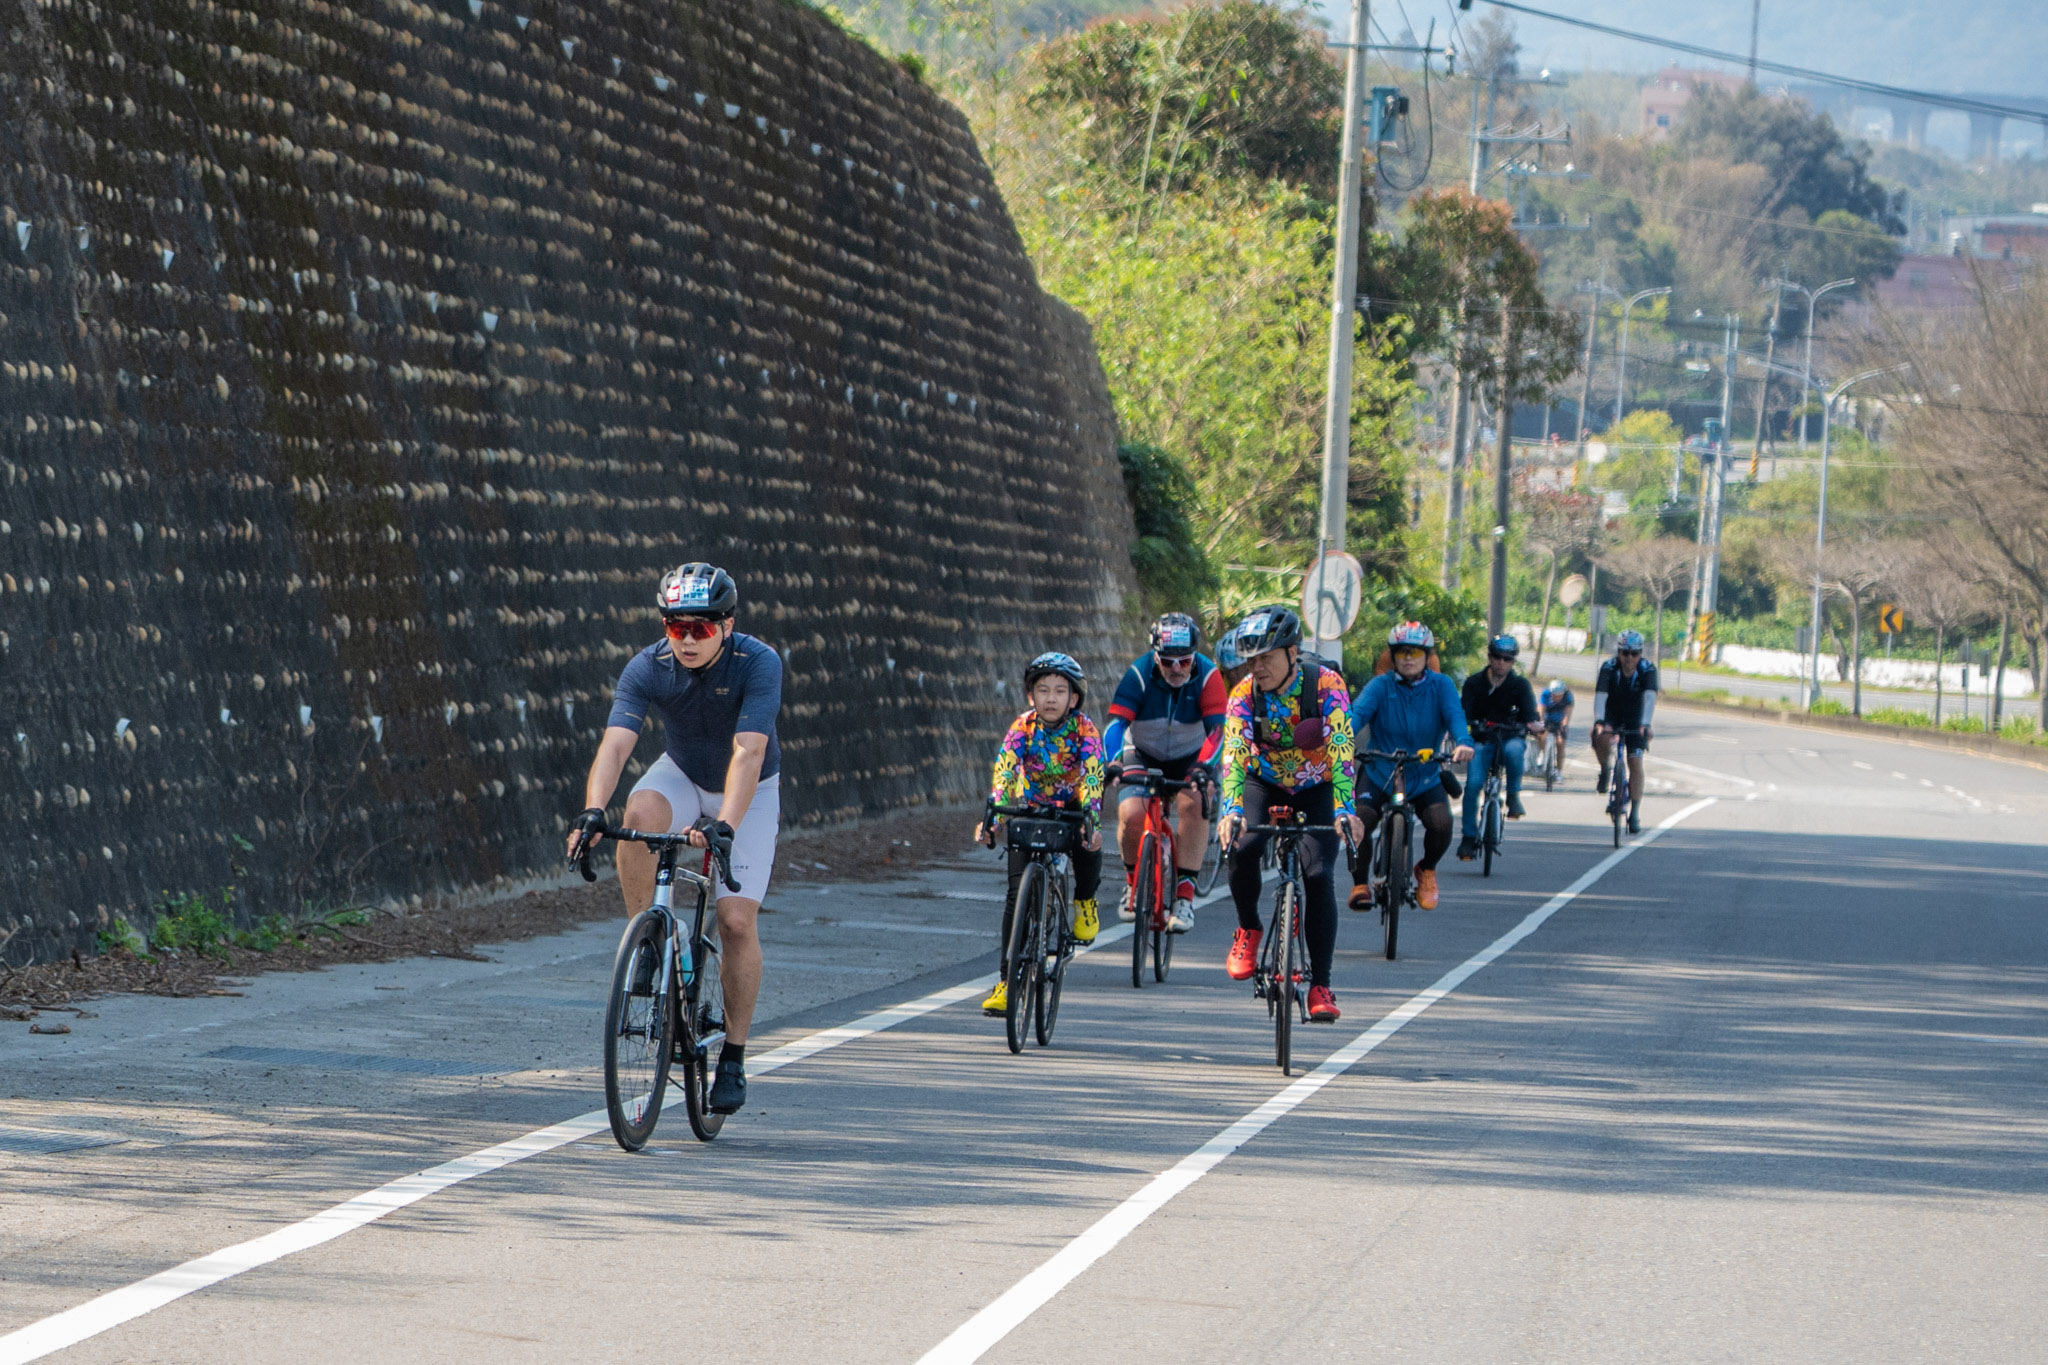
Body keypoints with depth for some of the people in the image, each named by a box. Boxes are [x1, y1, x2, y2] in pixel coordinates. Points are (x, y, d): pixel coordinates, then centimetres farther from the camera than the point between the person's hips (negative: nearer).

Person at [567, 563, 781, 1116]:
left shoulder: (759, 664, -30)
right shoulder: (647, 668, -23)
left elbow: (747, 752, -40)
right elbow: (615, 743, -34)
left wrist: (723, 826, -53)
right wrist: (592, 812, -50)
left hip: (749, 793, -2)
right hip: (682, 776, 2)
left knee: (736, 921, -13)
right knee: (639, 813, -34)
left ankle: (733, 1057, 2)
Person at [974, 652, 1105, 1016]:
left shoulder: (1085, 731, -19)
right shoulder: (1022, 729, -17)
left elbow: (1092, 779, -29)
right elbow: (1004, 775, -26)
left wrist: (1091, 821, -45)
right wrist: (992, 819, -41)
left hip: (1072, 808, -1)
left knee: (1089, 845, -32)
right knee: (1017, 891, -11)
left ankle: (1084, 900, 2)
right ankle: (1007, 982, -7)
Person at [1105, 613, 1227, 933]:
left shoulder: (1207, 676, -20)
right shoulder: (1139, 675, -20)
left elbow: (1216, 729, -27)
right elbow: (1116, 723, -27)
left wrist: (1203, 768, -45)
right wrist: (1113, 761, -45)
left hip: (1189, 759, -1)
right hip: (1143, 756, 1)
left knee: (1192, 803, -31)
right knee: (1131, 814, -23)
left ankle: (1185, 893, -27)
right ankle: (1134, 881, 7)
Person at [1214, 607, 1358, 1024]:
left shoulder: (1326, 685, -23)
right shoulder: (1244, 694, -18)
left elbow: (1341, 749, -31)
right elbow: (1233, 754, -29)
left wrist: (1344, 809, -44)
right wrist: (1232, 809, -46)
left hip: (1316, 790, -1)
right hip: (1264, 786, 1)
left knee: (1317, 876, -18)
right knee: (1243, 847, -29)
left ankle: (1320, 986, -12)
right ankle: (1248, 929, -1)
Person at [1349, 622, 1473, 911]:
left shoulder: (1440, 686, -2)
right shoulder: (1380, 686, -6)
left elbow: (1454, 715, -18)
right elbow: (1359, 712, -21)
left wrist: (1462, 742, -41)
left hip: (1426, 776, 1)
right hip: (1379, 773, -1)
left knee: (1441, 823, -24)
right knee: (1359, 821, -25)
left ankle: (1427, 869, 9)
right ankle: (1360, 884, -2)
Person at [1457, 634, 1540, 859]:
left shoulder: (1520, 685, 1)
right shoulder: (1474, 683, 2)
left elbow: (1530, 712, -12)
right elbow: (1465, 713, -10)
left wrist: (1533, 724, -37)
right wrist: (1466, 725, -34)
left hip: (1511, 738, -1)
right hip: (1482, 741, 1)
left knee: (1514, 749, -38)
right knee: (1473, 783, -21)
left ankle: (1514, 796, -17)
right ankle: (1469, 837, -12)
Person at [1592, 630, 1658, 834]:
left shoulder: (1647, 670, -22)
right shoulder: (1609, 668, -21)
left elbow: (1650, 698, -35)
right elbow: (1600, 696, -32)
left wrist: (1645, 724, -50)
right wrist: (1599, 722, -48)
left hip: (1634, 719, 0)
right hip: (1611, 716, 0)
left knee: (1635, 762, -13)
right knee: (1602, 739, -33)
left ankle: (1635, 815, -6)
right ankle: (1605, 770, -1)